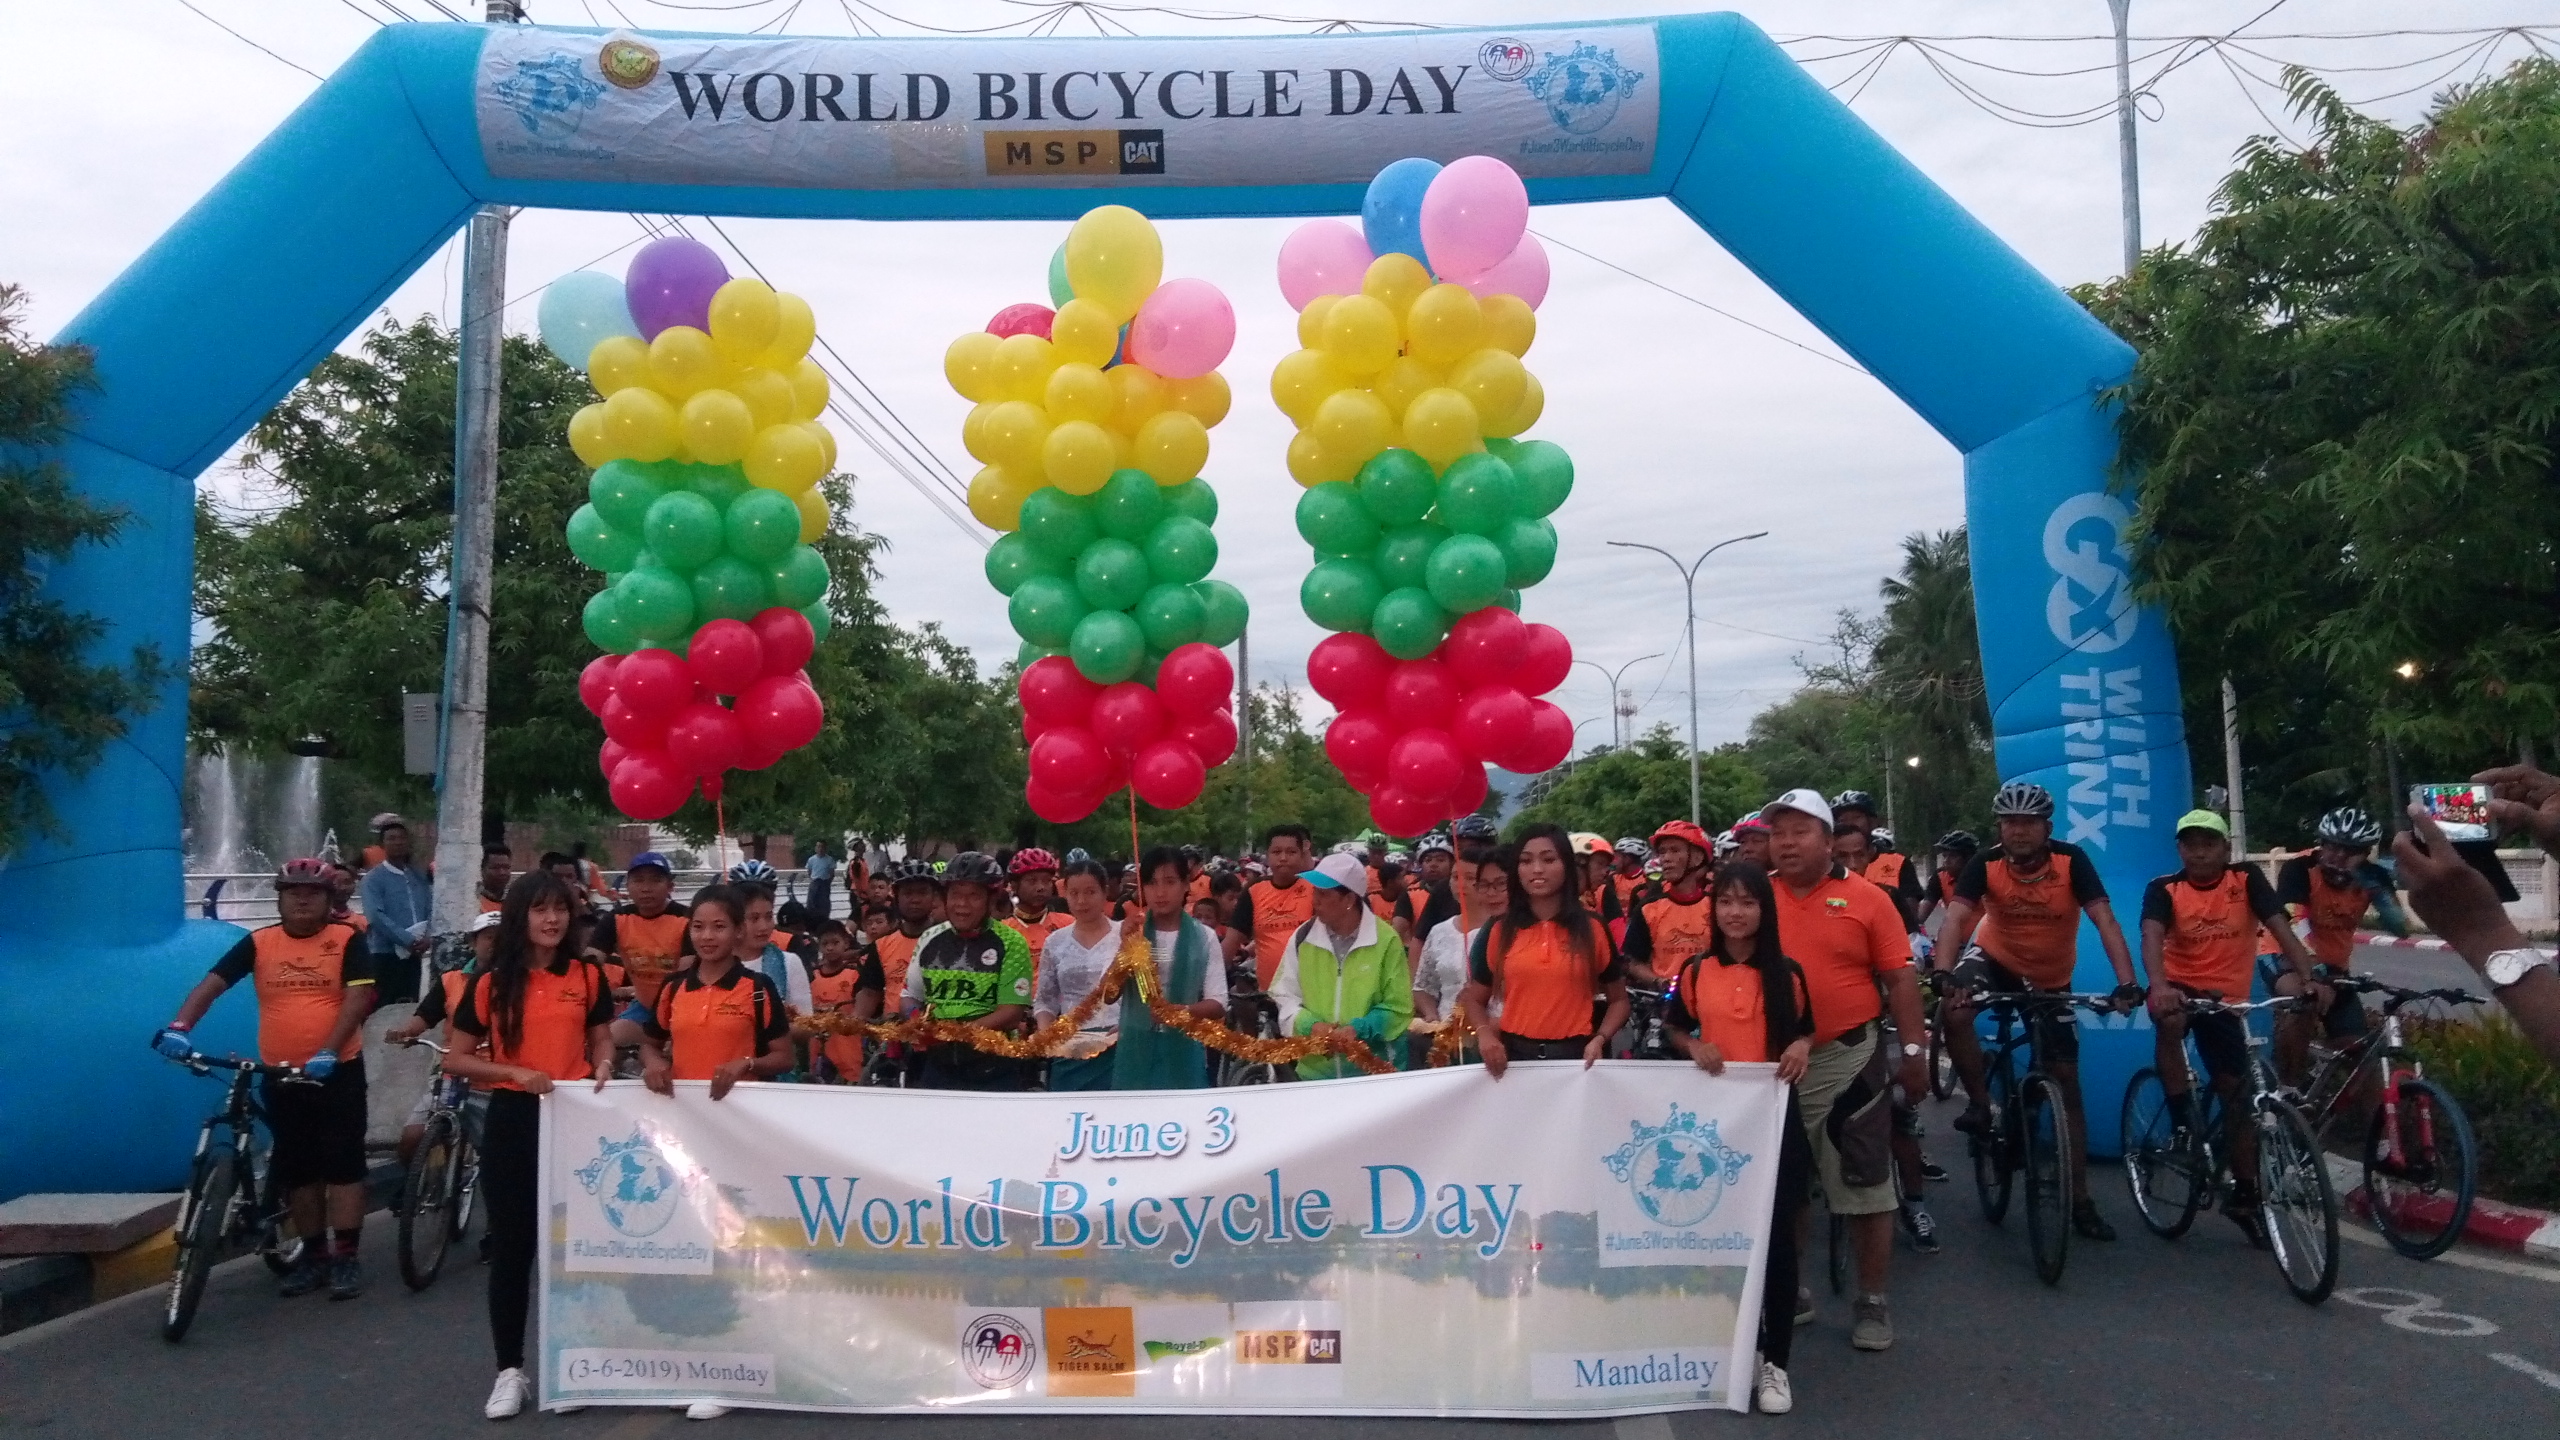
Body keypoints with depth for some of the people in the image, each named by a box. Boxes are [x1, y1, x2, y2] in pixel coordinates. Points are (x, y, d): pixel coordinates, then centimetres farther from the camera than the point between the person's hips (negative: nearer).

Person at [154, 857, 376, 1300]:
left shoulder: (346, 941, -6)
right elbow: (212, 983, -7)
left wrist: (328, 1051, -27)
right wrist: (179, 1026, -25)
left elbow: (359, 997, -15)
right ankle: (312, 1255, 24)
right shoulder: (259, 943, 1)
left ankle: (346, 1258, 3)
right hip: (279, 1075, 4)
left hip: (338, 1071, -3)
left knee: (343, 1164, -2)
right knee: (297, 1169, 12)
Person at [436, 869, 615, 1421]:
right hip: (512, 1120, -1)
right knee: (510, 1244, 4)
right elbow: (455, 1059, 0)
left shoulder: (588, 975, 2)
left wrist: (602, 1069, -10)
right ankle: (510, 1370, 16)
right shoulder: (490, 981, -2)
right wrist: (514, 1072, -15)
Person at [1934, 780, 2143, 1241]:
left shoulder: (2071, 860, -23)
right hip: (1995, 958, -1)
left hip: (2051, 978, 1)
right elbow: (1956, 918, -32)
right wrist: (1944, 975, -48)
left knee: (2067, 1081, 3)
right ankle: (1980, 1103, -8)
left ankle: (2080, 1200, 13)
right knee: (1955, 1014, -34)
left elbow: (2104, 920, -29)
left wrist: (2127, 981, -43)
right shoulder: (1986, 864, -22)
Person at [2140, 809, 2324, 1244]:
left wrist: (2309, 978, -36)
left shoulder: (2246, 879, -8)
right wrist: (2158, 986, -48)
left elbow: (2281, 929, -18)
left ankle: (2244, 1195, 20)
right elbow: (2151, 938, -28)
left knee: (2237, 1093, 4)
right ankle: (2183, 1120, -20)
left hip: (2225, 996, 2)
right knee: (2170, 1021, -38)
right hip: (2178, 988, -2)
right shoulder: (2164, 889, -12)